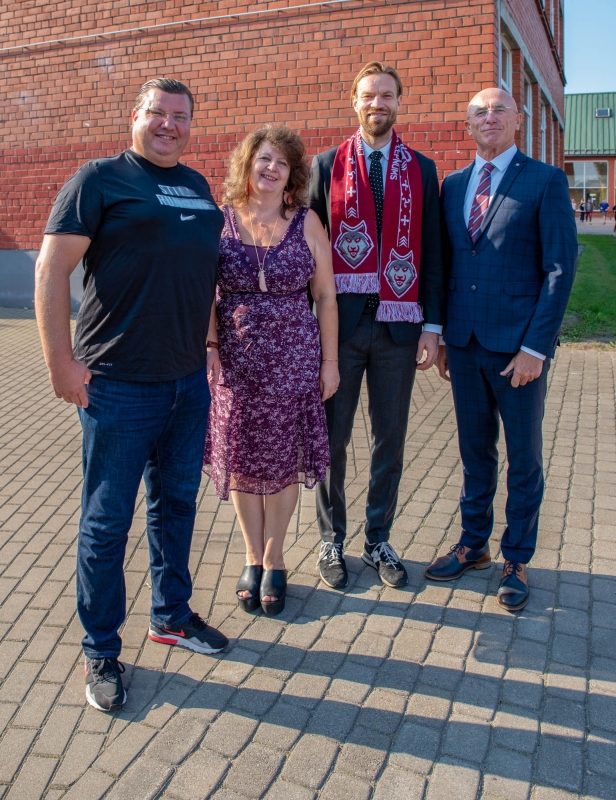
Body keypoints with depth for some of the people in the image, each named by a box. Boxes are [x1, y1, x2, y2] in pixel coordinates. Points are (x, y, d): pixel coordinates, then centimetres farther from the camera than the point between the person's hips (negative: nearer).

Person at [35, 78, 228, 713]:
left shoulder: (197, 185, 14)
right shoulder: (100, 178, -5)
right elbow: (51, 269, -10)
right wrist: (62, 363, -14)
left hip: (189, 381, 6)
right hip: (119, 387, -6)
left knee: (177, 504, 17)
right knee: (106, 521, 4)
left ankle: (171, 615, 36)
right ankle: (101, 651, 21)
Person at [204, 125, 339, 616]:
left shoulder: (306, 222, 1)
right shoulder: (220, 220, 1)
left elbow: (325, 296, 2)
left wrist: (330, 362, 0)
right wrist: (207, 350, -8)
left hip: (293, 358, 0)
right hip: (235, 359, 1)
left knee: (284, 460, 6)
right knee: (241, 460, 8)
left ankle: (274, 561, 25)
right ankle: (253, 559, 27)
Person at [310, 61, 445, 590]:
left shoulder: (422, 170, 9)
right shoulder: (327, 166, 6)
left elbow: (431, 252, 7)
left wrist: (433, 325, 1)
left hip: (398, 327, 1)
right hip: (339, 323, -1)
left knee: (390, 441, 9)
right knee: (332, 439, 6)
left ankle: (379, 541, 25)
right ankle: (332, 541, 23)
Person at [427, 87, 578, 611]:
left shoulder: (546, 181, -3)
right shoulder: (452, 185, 12)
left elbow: (561, 266, -8)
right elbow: (444, 263, 12)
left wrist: (536, 344, -15)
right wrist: (439, 336, 7)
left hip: (519, 343, -4)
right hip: (463, 342, 4)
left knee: (523, 457, 8)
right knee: (475, 450, 15)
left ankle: (517, 559, 23)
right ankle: (474, 544, 31)